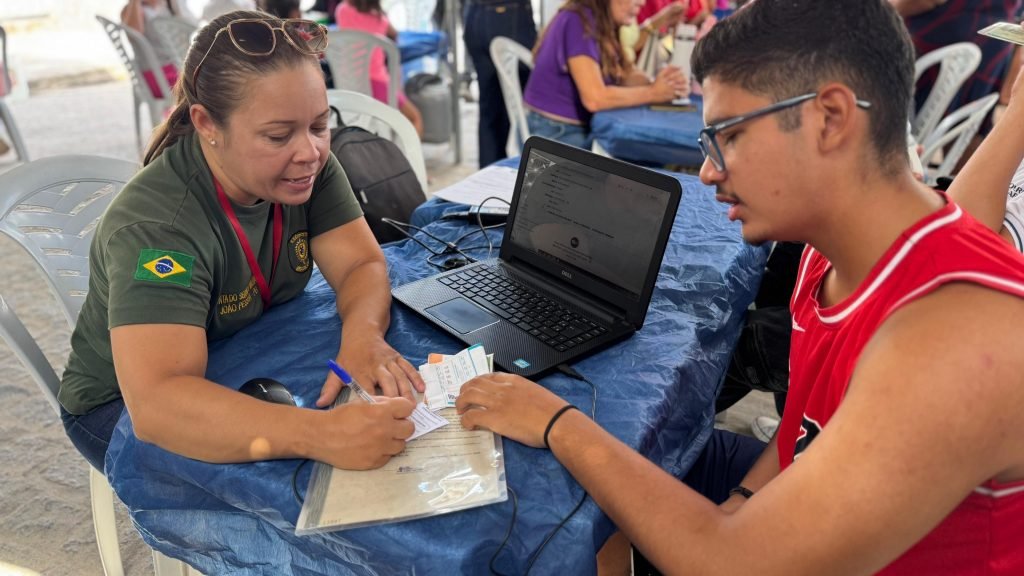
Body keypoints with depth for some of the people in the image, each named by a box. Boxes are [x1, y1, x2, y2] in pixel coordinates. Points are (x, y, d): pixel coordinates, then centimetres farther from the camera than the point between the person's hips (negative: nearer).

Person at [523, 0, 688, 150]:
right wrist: (653, 93, -18)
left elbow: (625, 74, 5)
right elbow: (595, 98, -28)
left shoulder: (602, 22, 6)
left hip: (583, 129, 9)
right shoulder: (578, 21, -21)